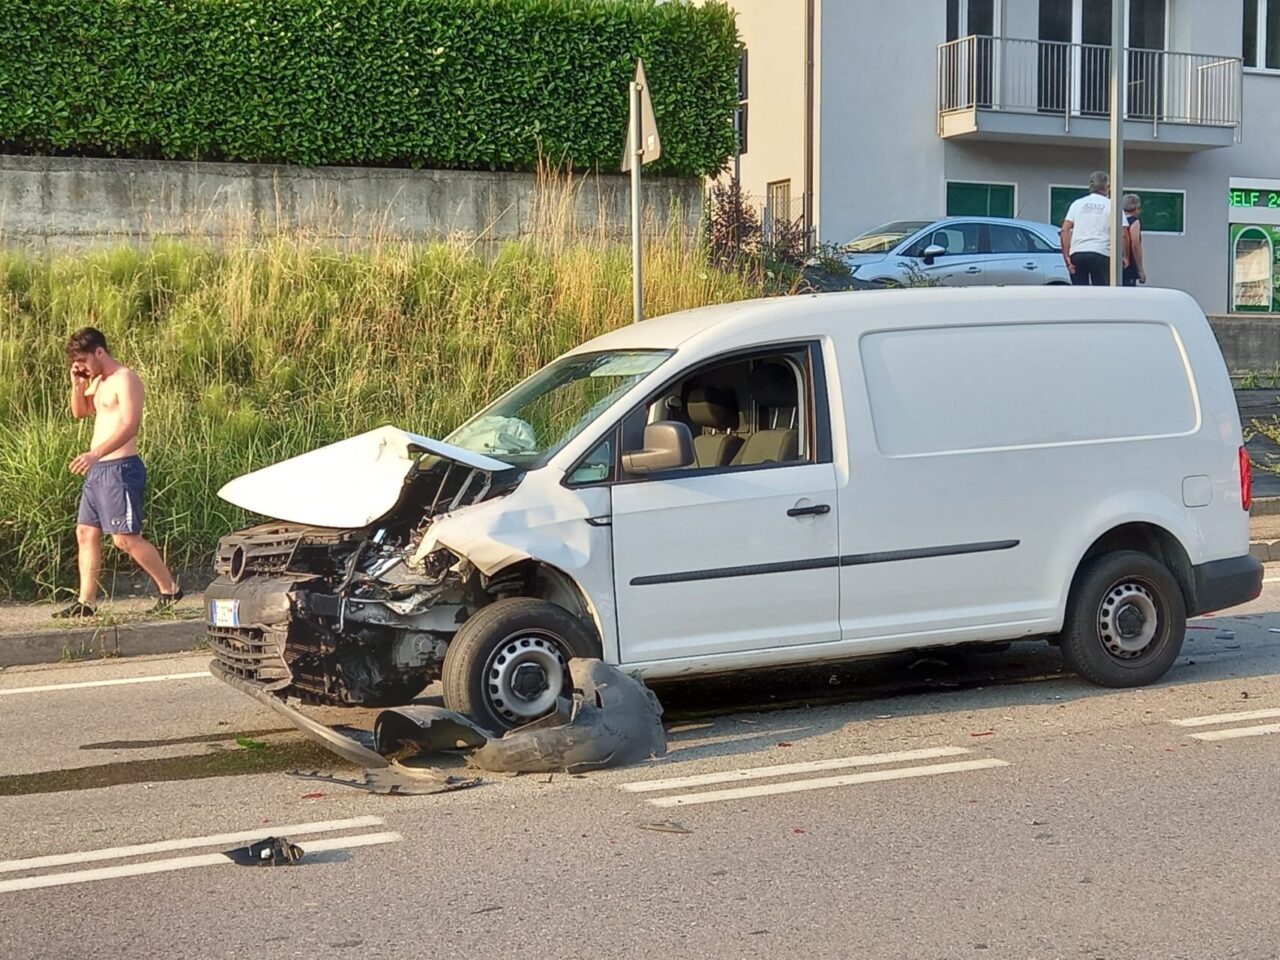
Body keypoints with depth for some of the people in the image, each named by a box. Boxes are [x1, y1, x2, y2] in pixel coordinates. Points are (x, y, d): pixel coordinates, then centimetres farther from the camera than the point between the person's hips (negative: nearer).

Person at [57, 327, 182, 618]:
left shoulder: (125, 379, -13)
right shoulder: (98, 381, 17)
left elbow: (130, 425, -25)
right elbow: (79, 412, 27)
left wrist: (96, 453, -35)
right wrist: (77, 384, 7)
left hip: (120, 468, -10)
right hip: (98, 469, 10)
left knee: (126, 538, -10)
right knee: (86, 533, 7)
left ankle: (170, 589, 1)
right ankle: (85, 602, 10)